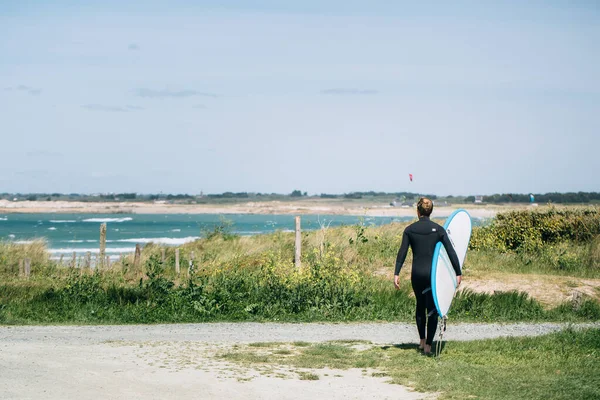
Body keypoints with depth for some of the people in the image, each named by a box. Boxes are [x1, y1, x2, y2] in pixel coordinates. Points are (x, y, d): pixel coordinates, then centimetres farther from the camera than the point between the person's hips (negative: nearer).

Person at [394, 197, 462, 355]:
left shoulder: (410, 230, 0)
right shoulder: (438, 229, -3)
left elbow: (402, 253, -5)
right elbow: (451, 252, -5)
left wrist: (396, 273, -4)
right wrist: (458, 273, 0)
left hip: (417, 273, 2)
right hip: (433, 273, -2)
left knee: (420, 306, 21)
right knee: (433, 308, 4)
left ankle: (422, 340, 27)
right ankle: (428, 344, -1)